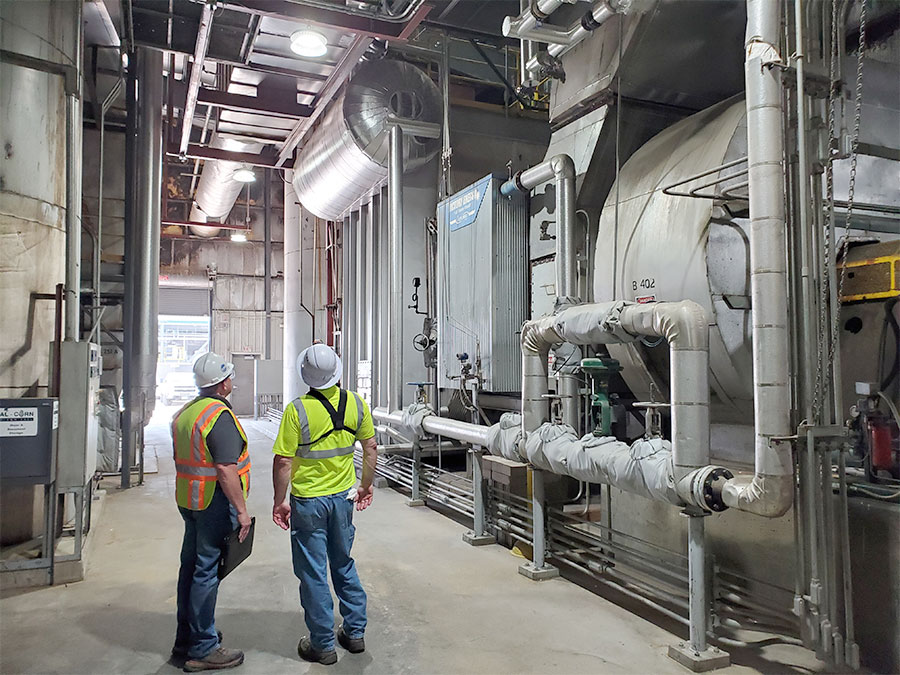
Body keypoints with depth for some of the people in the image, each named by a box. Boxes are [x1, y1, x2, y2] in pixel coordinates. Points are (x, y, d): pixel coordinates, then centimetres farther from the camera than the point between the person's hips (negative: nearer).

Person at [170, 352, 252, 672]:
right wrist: (241, 510, -21)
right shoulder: (220, 416, -20)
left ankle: (186, 639, 30)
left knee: (191, 566, 17)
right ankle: (201, 649, 8)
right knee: (207, 572, -2)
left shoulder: (184, 413, 10)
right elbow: (226, 470, -25)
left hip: (188, 499, 10)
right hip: (215, 503, -10)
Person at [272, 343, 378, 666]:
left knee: (313, 572, 9)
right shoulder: (356, 403, -6)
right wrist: (366, 485, 16)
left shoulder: (297, 410, -20)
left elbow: (283, 461, -17)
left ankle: (323, 645, 21)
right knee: (344, 564, 21)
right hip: (343, 497, 5)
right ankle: (355, 632, 30)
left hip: (308, 501, -4)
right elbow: (371, 447, 2)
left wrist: (279, 501, -4)